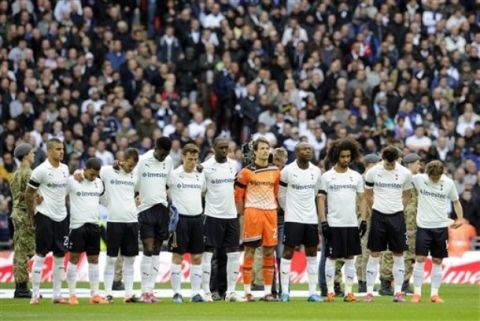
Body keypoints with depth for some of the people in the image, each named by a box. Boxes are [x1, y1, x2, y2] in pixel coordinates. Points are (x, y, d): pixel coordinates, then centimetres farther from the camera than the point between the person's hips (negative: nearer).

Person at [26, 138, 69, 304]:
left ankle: (57, 294, 13)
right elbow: (29, 193, -6)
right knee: (41, 254, -4)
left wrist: (65, 209, 15)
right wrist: (31, 215, -2)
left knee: (60, 256, 7)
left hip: (61, 217, 6)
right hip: (45, 216, -6)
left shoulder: (65, 169, 9)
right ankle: (35, 295, 1)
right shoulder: (41, 170, -11)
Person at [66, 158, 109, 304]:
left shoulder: (99, 183, 10)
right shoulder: (72, 181, -6)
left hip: (94, 225, 5)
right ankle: (72, 295, 2)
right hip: (77, 225, -5)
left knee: (94, 259, 6)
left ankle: (95, 294, 9)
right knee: (74, 258, -2)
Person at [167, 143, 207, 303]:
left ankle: (196, 292, 8)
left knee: (197, 257, 4)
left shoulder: (200, 175, 9)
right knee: (177, 256, -1)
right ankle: (176, 293, 4)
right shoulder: (174, 175, -4)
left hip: (197, 218, 4)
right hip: (180, 217, -4)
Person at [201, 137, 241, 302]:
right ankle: (206, 291, 0)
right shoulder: (206, 166, -7)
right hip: (213, 215, -5)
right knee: (208, 253, -2)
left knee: (234, 253, 4)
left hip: (231, 214, 5)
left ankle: (231, 290, 9)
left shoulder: (233, 165, 8)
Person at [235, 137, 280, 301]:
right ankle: (247, 291, 2)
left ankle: (268, 291, 8)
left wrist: (272, 207, 16)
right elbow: (238, 195, 0)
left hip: (270, 213, 4)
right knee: (250, 250, -2)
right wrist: (242, 214, -1)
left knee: (269, 251, 4)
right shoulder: (247, 171, -3)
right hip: (252, 212, -4)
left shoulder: (275, 171, 10)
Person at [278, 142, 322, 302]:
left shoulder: (316, 171, 6)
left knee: (312, 253, 5)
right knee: (288, 252, -4)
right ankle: (284, 291, -1)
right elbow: (281, 194, 3)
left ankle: (313, 292, 8)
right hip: (293, 218, -4)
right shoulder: (288, 171, -7)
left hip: (311, 218, 4)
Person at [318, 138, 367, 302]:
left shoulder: (356, 177, 8)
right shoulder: (327, 176, 1)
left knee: (350, 258, 4)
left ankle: (349, 291, 7)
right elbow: (321, 200, 0)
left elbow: (362, 199, 11)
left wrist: (364, 220, 2)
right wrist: (323, 222, -8)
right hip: (333, 224, -3)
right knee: (331, 258, -1)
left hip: (351, 224, 3)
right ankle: (330, 291, 4)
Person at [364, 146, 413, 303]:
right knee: (374, 254, 0)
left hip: (397, 217, 1)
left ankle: (398, 292, 8)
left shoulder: (405, 174, -1)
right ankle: (369, 291, 4)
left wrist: (397, 208, 7)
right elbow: (368, 195, 9)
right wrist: (377, 208, 6)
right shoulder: (373, 172, -3)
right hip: (378, 216, -1)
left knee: (398, 255, 2)